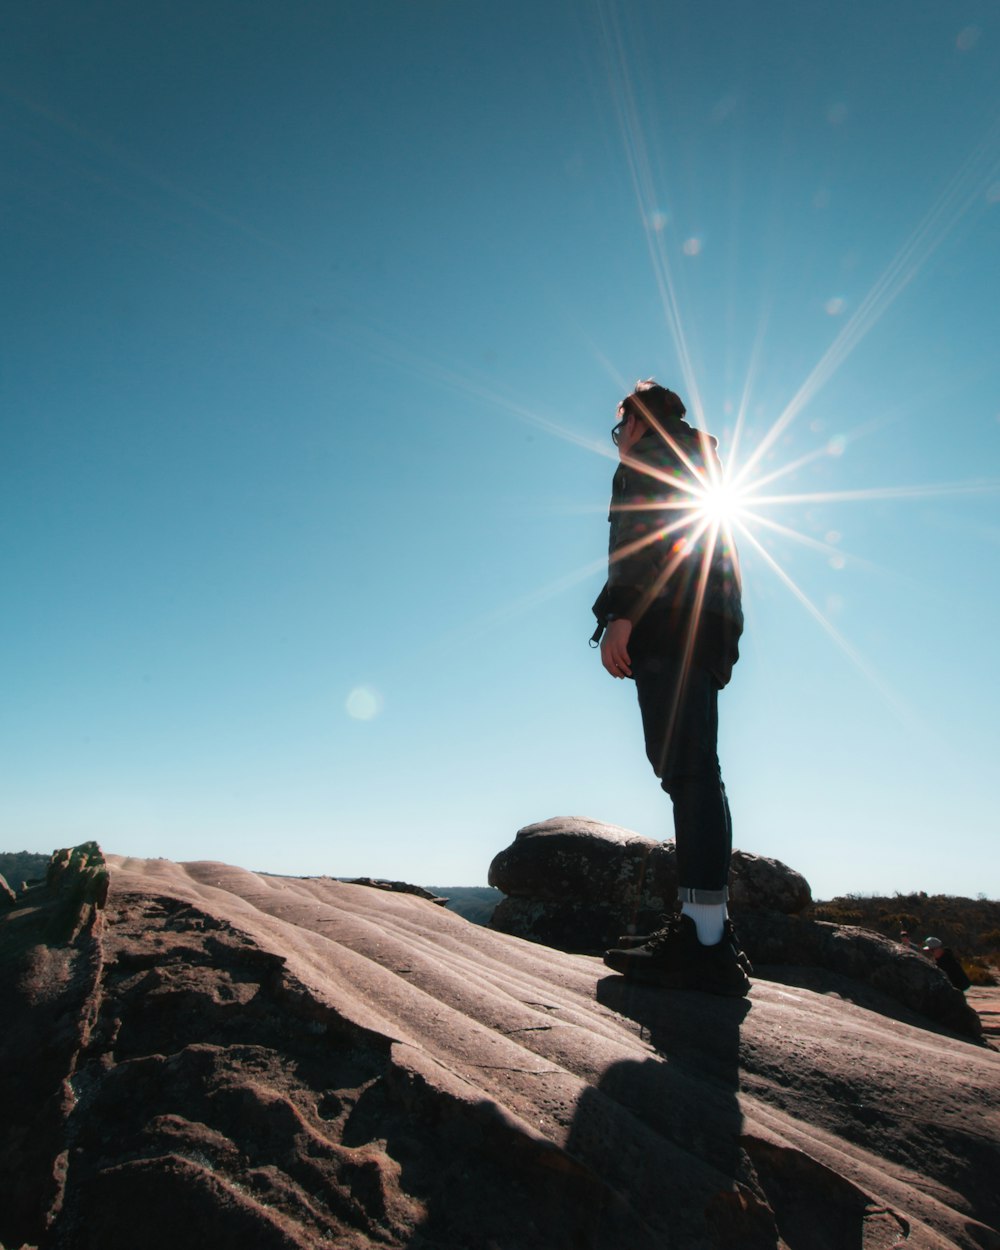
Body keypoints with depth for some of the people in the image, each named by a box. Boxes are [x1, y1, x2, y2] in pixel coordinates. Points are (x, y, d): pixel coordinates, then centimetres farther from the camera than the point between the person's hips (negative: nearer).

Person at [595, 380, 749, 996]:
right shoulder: (702, 460, 35)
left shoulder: (652, 451, 8)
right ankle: (707, 932, 7)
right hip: (711, 624, 10)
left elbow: (640, 529, -12)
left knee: (687, 772, -16)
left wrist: (621, 612, -21)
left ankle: (705, 942, -17)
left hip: (669, 621, -9)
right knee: (693, 772, 5)